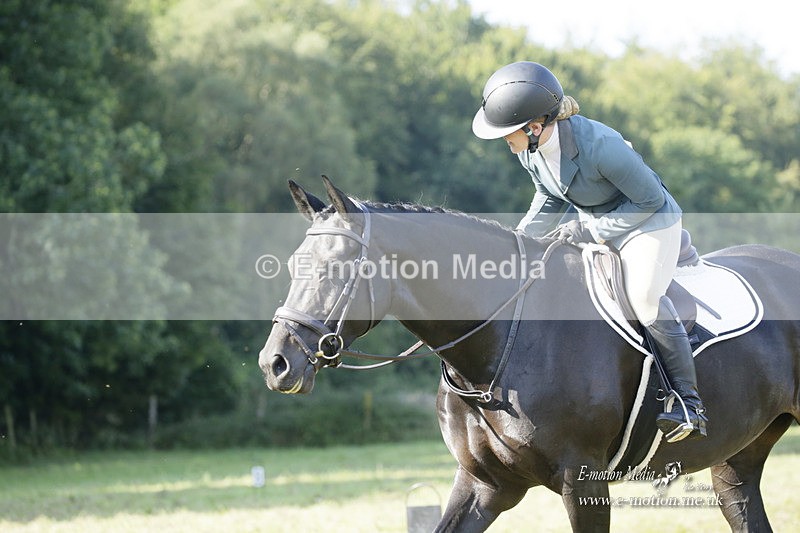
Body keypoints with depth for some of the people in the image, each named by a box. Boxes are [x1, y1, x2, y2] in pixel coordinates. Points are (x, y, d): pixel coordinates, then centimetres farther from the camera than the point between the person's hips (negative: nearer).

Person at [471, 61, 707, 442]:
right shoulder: (526, 147, -15)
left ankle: (689, 404, -19)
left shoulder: (598, 145, -37)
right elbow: (550, 198, 4)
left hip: (648, 220, -8)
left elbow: (650, 200, -25)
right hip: (590, 223, 9)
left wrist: (593, 229, -26)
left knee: (643, 296, -25)